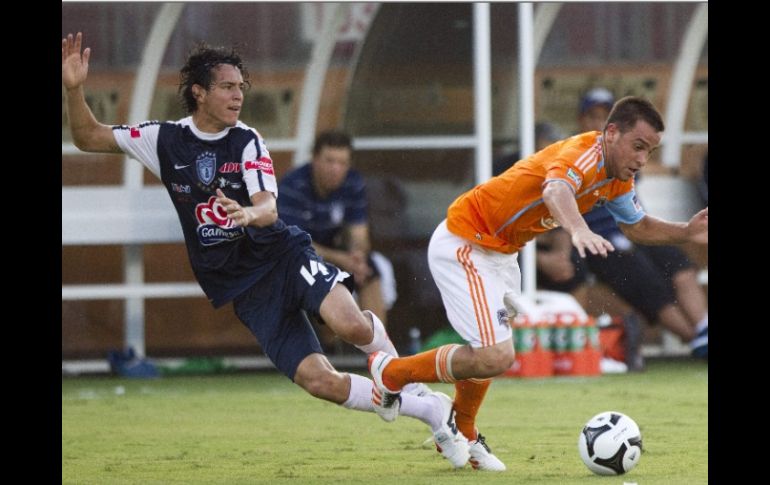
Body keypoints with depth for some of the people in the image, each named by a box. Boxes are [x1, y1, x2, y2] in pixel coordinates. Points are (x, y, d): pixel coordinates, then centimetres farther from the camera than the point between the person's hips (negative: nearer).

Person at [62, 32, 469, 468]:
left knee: (349, 323, -32)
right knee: (319, 381, -12)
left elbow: (268, 209, -17)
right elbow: (89, 138, 7)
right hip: (243, 290, 1)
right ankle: (428, 409, 1)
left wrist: (248, 213, -41)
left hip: (282, 254, -1)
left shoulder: (247, 142, -4)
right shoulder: (166, 140, 3)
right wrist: (74, 89, -10)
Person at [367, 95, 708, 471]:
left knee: (490, 353, 25)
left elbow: (639, 227, 20)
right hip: (462, 247, -10)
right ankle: (390, 372, 1)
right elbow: (555, 190, -50)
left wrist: (687, 232, 1)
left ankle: (460, 435, 48)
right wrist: (579, 231, -71)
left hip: (500, 253, 10)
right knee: (496, 358, -19)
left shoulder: (618, 181, 2)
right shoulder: (585, 154, -27)